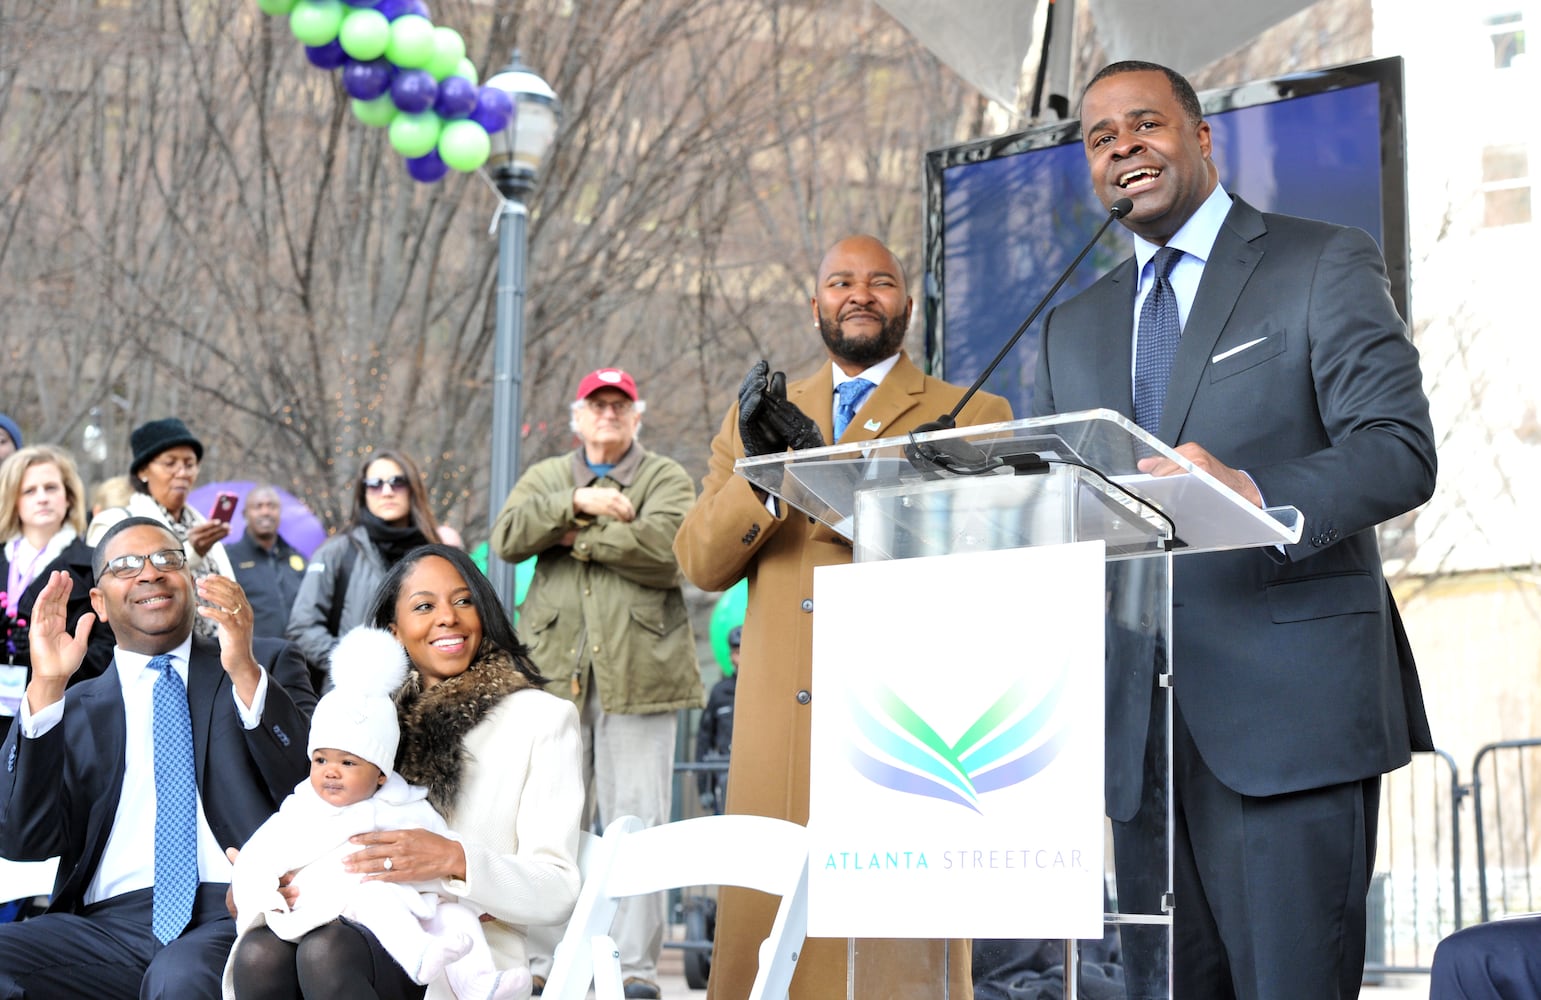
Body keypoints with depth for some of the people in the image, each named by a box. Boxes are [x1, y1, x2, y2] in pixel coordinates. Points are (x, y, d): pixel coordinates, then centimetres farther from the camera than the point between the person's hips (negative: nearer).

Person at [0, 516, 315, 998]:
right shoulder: (74, 709, 19)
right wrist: (45, 687, -3)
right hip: (111, 921, 2)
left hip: (238, 908, -2)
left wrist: (247, 673, -11)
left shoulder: (270, 665, 17)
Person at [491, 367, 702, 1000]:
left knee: (637, 822, -4)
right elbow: (506, 538, 1)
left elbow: (663, 547, -10)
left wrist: (579, 538, -5)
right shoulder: (546, 478, 21)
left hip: (638, 671, -2)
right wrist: (578, 502, -9)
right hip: (555, 669, 3)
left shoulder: (666, 479, 11)